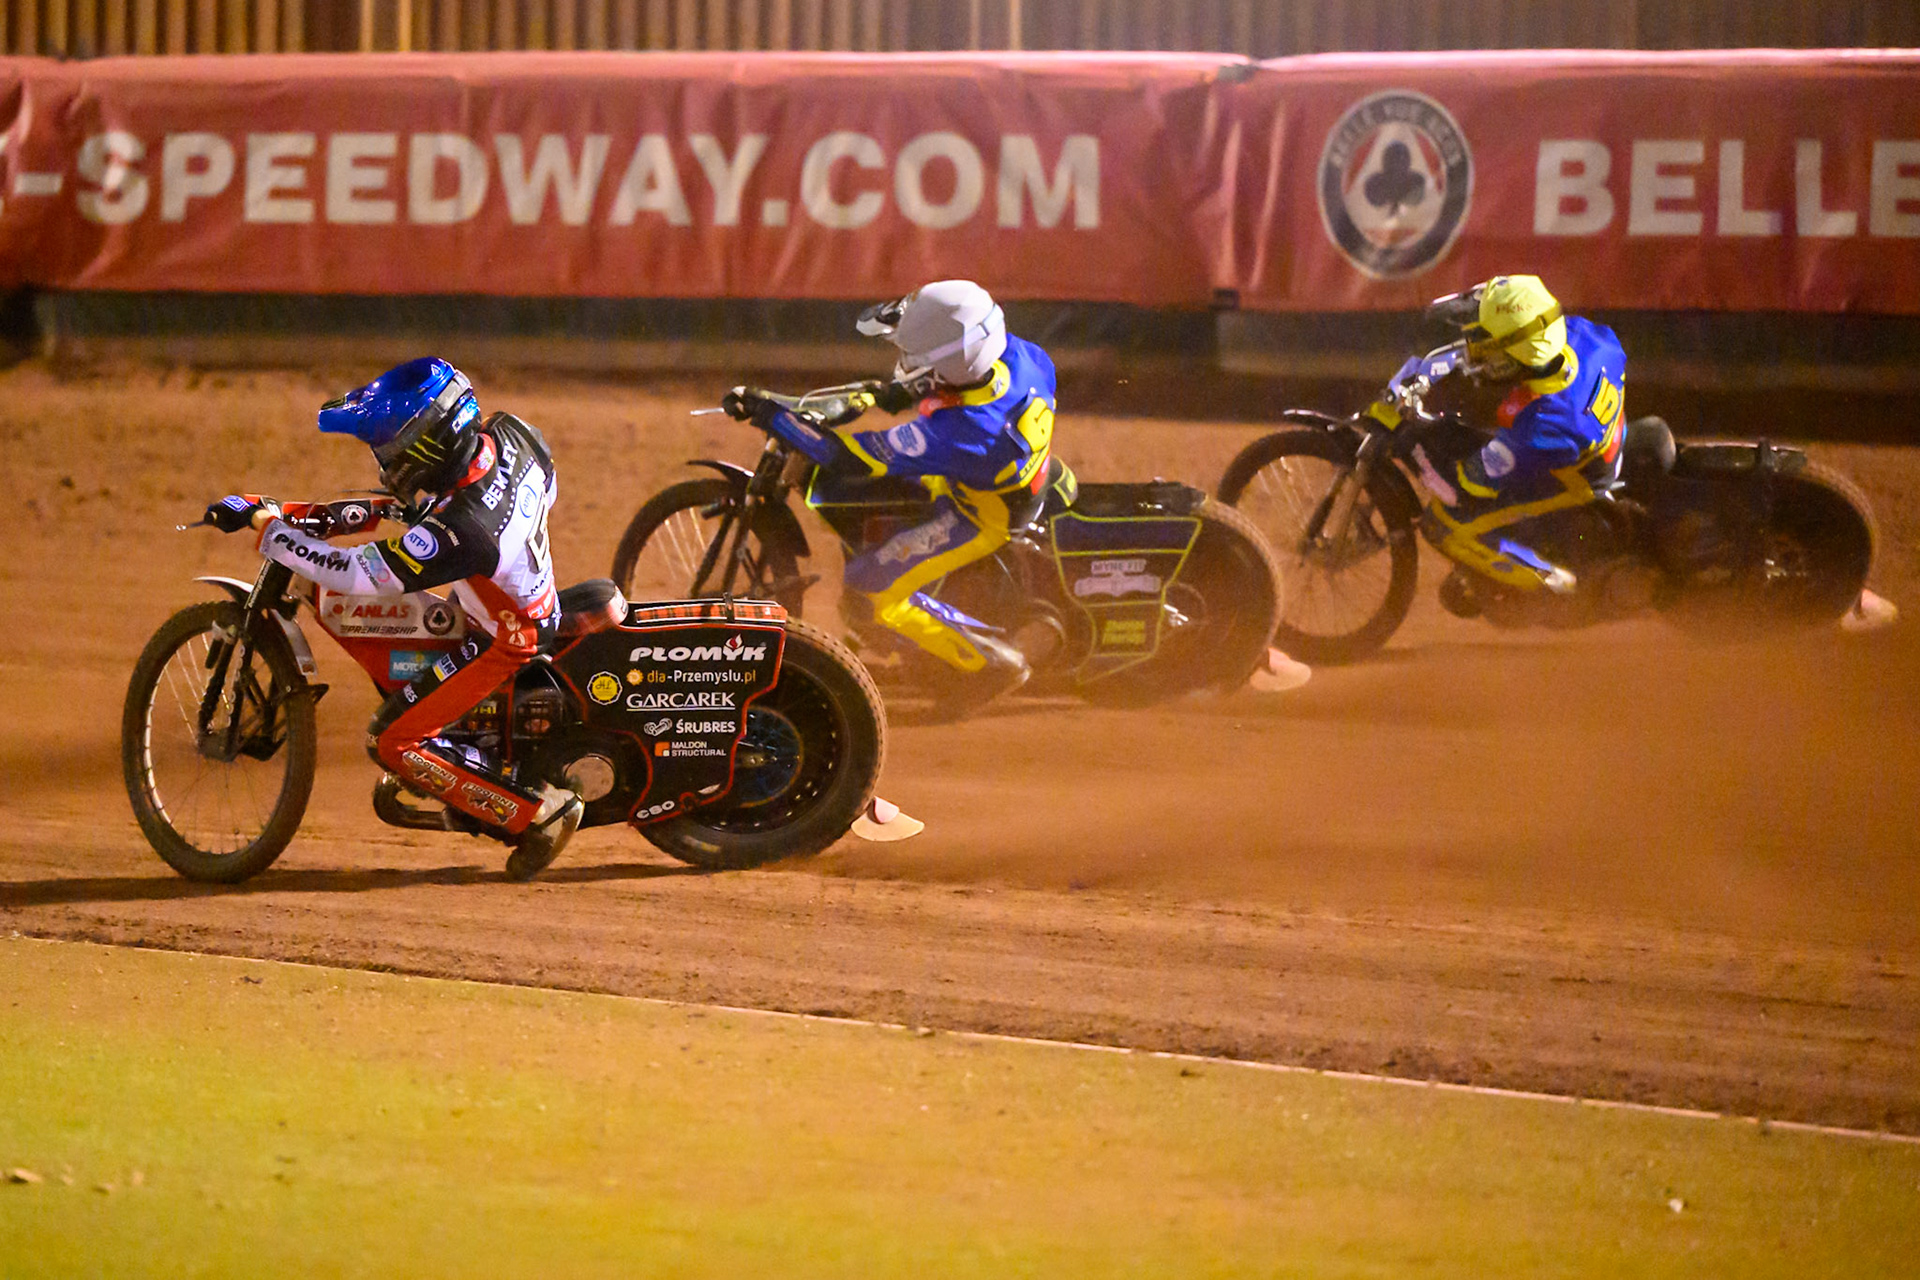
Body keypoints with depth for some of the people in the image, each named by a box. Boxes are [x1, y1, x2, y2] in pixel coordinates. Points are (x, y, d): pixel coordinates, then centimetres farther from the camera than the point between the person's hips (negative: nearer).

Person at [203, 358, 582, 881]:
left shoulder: (457, 530, -38)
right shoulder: (509, 435, -16)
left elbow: (357, 573, -34)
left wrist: (264, 523, -29)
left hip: (500, 641, -9)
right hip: (537, 598, 9)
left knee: (392, 741, -5)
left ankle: (540, 813, -1)